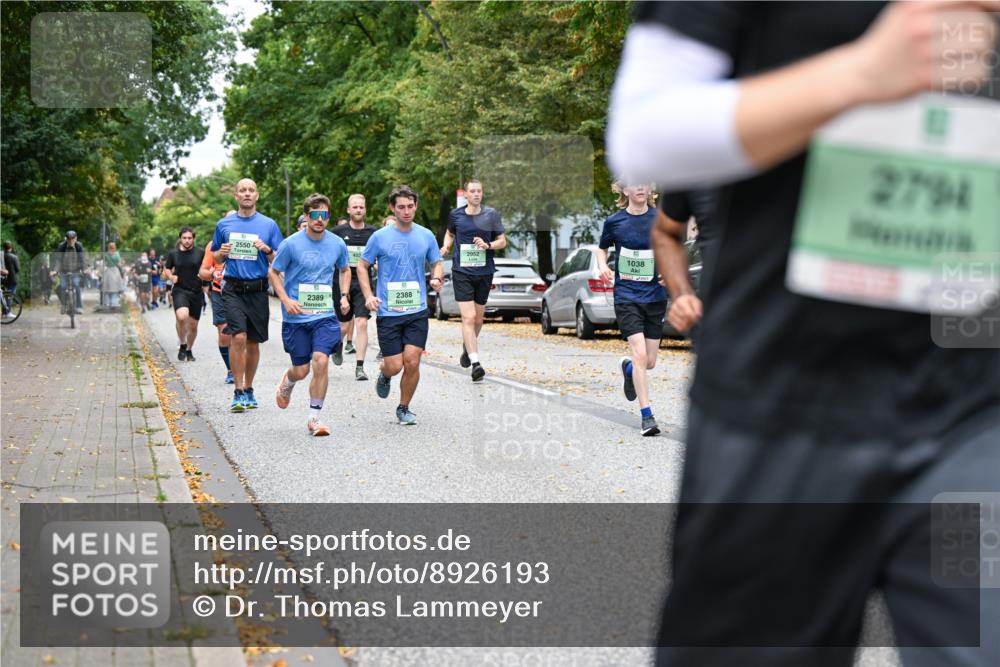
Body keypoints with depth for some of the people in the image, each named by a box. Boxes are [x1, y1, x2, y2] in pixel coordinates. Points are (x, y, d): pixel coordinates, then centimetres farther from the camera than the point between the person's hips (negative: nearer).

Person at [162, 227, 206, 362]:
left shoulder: (200, 253, 0)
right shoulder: (173, 253, 4)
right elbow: (166, 269, 18)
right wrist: (171, 277, -3)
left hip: (196, 292, 1)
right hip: (180, 291, -1)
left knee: (193, 325, 8)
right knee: (182, 316, -28)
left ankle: (189, 350, 32)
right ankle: (182, 345, -6)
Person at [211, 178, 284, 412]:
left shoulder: (268, 225, 5)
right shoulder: (224, 224, 8)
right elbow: (216, 258, 18)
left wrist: (267, 250, -13)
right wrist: (222, 252, -5)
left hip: (258, 289, 1)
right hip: (233, 288, -1)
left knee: (253, 342, 9)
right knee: (238, 337, -15)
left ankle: (248, 390, 24)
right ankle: (238, 393, -10)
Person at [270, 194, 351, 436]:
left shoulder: (337, 244, 2)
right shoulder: (292, 243, -7)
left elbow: (344, 270, 21)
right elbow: (273, 273, 3)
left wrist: (344, 296, 6)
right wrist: (286, 300, -11)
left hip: (325, 315, 2)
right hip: (296, 316, -1)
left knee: (321, 361, -16)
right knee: (301, 370, 4)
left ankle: (314, 418, -4)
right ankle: (287, 382, 43)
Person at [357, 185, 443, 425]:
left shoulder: (426, 236, 5)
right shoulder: (380, 237, -2)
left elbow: (437, 263, 16)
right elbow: (362, 266, 6)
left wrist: (437, 278, -7)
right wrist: (369, 296, -6)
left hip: (417, 311, 2)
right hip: (388, 312, -2)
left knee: (412, 362, -7)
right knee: (395, 366, -4)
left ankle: (404, 408, 14)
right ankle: (384, 374, 34)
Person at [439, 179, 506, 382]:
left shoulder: (491, 214, 1)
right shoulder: (455, 214, 3)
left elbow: (502, 241, 6)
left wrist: (487, 245, -13)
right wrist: (446, 246, 2)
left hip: (484, 272, 2)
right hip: (462, 272, -1)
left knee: (478, 318, 13)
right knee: (468, 317, -14)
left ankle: (467, 347, 43)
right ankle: (475, 364, -19)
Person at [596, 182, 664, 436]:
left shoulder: (660, 219, 0)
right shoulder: (614, 221, -1)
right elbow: (602, 248, 15)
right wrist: (602, 266, -5)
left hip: (655, 296, 2)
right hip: (626, 296, -2)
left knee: (650, 362, 7)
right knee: (640, 354, -15)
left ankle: (628, 367, 44)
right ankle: (646, 415, -7)